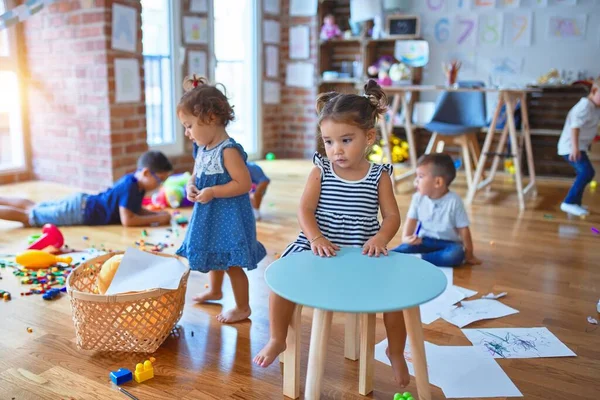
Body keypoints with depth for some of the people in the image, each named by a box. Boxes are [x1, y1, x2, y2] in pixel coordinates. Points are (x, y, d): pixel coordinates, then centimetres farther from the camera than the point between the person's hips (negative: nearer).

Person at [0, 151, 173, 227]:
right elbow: (127, 220, -31)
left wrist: (158, 214, -1)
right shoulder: (130, 186, -27)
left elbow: (135, 210, 15)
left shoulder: (135, 181, 2)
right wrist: (157, 218, -24)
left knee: (31, 208, 19)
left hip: (81, 202, 9)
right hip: (78, 211, -9)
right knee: (26, 216, -2)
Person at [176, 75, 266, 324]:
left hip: (228, 216, -9)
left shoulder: (229, 151, -23)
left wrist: (212, 192, -25)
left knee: (231, 262, 1)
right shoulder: (202, 150, 4)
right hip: (208, 215, 9)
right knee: (213, 255, 26)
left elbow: (243, 184, -26)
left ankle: (243, 307, 18)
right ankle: (215, 290, 50)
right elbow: (195, 175, 17)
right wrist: (191, 187, -5)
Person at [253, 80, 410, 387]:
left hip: (363, 253, 0)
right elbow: (305, 210, -8)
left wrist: (381, 238, -21)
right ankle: (277, 341, 12)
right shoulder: (320, 171, -2)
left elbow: (392, 215, -1)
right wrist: (316, 238, -24)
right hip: (319, 248, 0)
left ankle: (396, 352, 16)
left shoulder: (379, 176, -1)